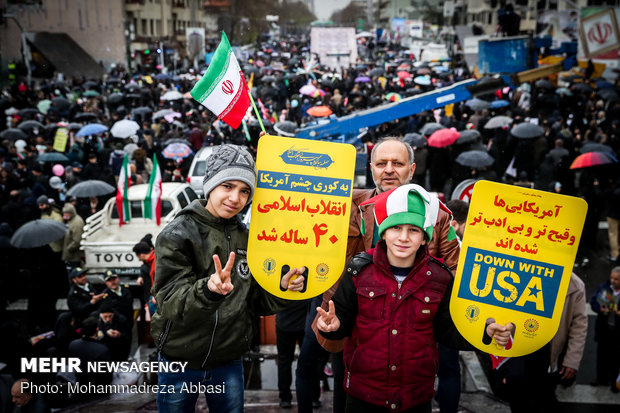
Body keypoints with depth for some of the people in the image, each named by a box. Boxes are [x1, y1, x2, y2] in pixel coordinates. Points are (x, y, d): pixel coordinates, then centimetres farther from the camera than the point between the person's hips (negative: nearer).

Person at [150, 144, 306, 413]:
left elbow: (254, 302, 5)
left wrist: (282, 289, -15)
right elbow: (170, 304, -21)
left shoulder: (245, 239, 3)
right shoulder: (178, 235, -13)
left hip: (229, 365, 4)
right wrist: (208, 289, -40)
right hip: (180, 363, -4)